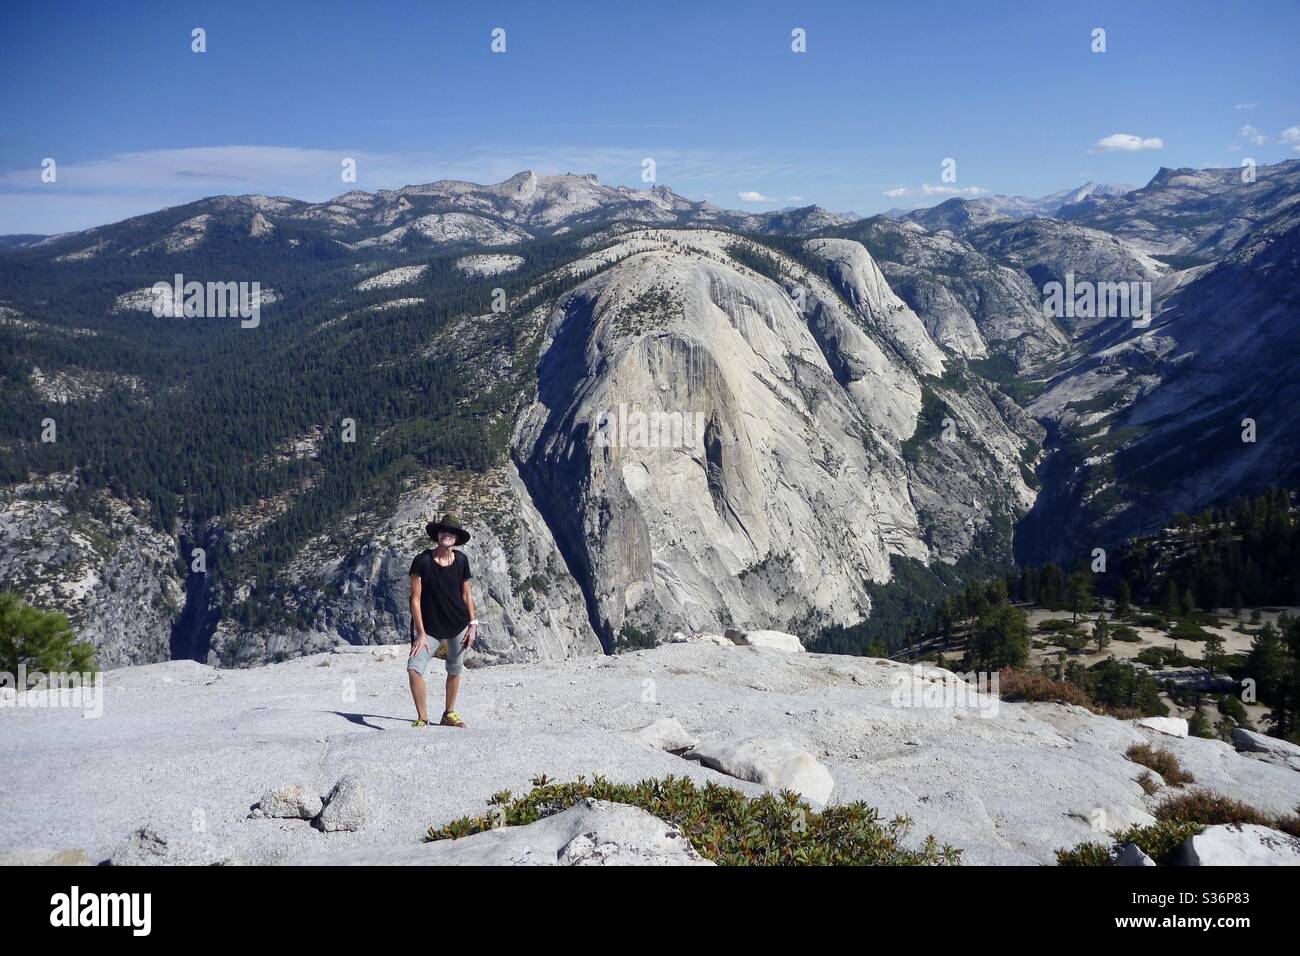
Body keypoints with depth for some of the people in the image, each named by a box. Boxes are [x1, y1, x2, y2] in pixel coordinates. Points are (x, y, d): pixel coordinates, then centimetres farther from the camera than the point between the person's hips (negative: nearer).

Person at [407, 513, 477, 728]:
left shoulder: (461, 560, -4)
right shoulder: (422, 561, -14)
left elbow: (466, 594, 7)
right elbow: (415, 599, -12)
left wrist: (472, 624, 3)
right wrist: (421, 633, -16)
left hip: (458, 625, 3)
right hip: (429, 626, -3)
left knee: (455, 670, 15)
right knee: (414, 669, -18)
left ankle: (449, 714, 34)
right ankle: (422, 718, -3)